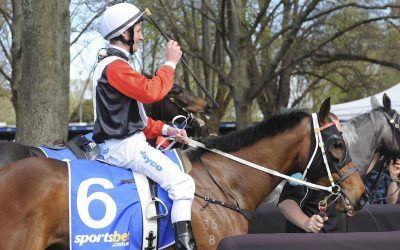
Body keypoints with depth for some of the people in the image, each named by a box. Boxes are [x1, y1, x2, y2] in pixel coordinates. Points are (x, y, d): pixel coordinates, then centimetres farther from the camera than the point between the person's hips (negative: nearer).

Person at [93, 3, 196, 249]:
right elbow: (151, 91, -28)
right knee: (182, 183, -16)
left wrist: (164, 129, 12)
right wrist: (170, 63, -14)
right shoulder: (114, 66, -17)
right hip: (124, 147, -11)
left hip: (123, 144, 11)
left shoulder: (114, 64, 19)